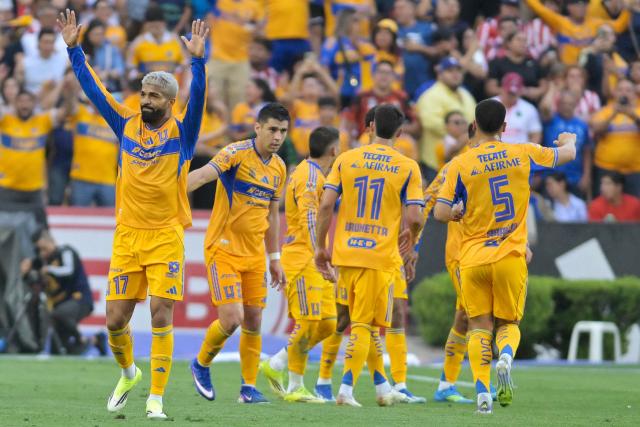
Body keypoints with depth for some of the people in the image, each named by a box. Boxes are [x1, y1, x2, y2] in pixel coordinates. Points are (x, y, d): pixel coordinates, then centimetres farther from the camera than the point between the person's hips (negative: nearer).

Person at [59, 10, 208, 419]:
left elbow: (198, 99, -16)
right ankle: (128, 374, 31)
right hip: (127, 237, 3)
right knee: (116, 319, 3)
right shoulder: (127, 125, 8)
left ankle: (156, 398, -3)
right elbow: (94, 89, 8)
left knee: (162, 317, -8)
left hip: (166, 239, -3)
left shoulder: (181, 132, 0)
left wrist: (198, 60, -30)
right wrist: (74, 49, 2)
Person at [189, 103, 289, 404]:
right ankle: (201, 365, 13)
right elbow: (203, 175, -28)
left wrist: (274, 259, 20)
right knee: (231, 319, -13)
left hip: (254, 255, 6)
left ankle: (249, 387, 14)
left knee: (253, 321, 4)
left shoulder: (279, 168, 9)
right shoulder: (237, 153, -13)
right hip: (223, 249, -6)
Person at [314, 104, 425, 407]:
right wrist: (411, 234, 15)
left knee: (362, 324, 17)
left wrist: (321, 247, 7)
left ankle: (381, 387, 25)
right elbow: (414, 218, -8)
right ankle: (346, 390, -7)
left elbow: (326, 205, -2)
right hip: (381, 256, -3)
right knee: (364, 326, 2)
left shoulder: (346, 160, 4)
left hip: (346, 253, 3)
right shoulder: (408, 168, -2)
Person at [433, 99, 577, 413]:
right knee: (508, 322, 12)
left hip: (473, 258, -1)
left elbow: (440, 214, -8)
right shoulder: (523, 154, 1)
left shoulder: (460, 165, -5)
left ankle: (482, 389, -11)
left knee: (479, 325, 7)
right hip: (510, 256, 1)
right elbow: (567, 154, 18)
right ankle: (506, 355, -21)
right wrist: (569, 140, 41)